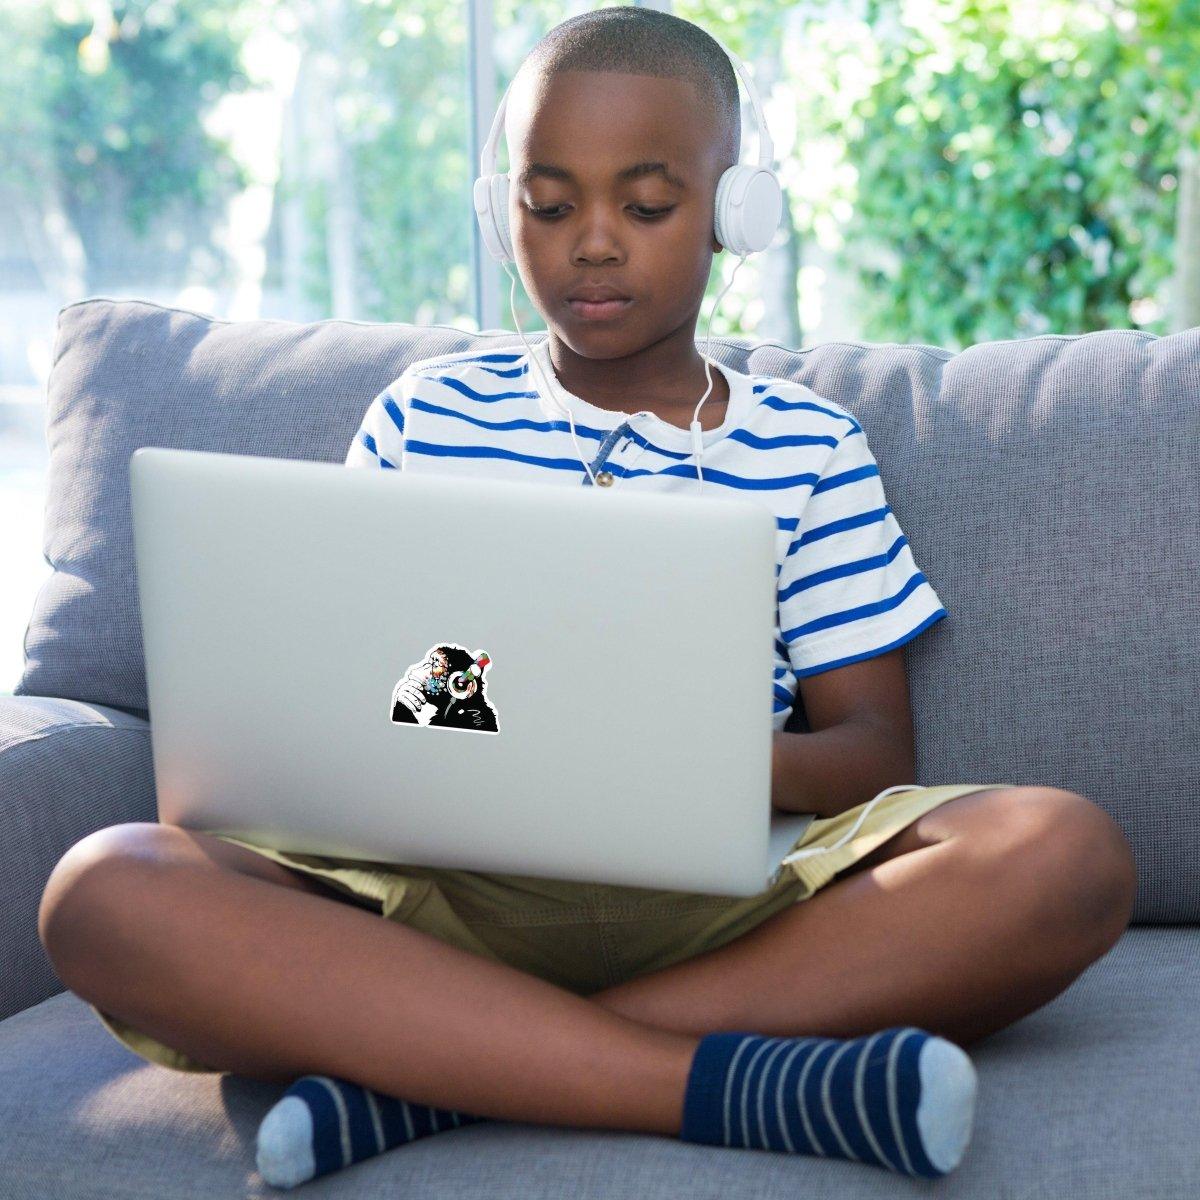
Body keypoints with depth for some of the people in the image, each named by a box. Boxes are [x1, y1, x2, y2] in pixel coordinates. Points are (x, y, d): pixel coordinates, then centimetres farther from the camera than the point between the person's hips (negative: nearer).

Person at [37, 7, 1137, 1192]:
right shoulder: (422, 415, 16)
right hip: (435, 892, 0)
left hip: (720, 902, 0)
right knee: (106, 888, -27)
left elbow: (875, 749, 7)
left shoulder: (806, 447, 13)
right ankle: (726, 1081, -33)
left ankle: (424, 1070, -26)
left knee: (1064, 855, -27)